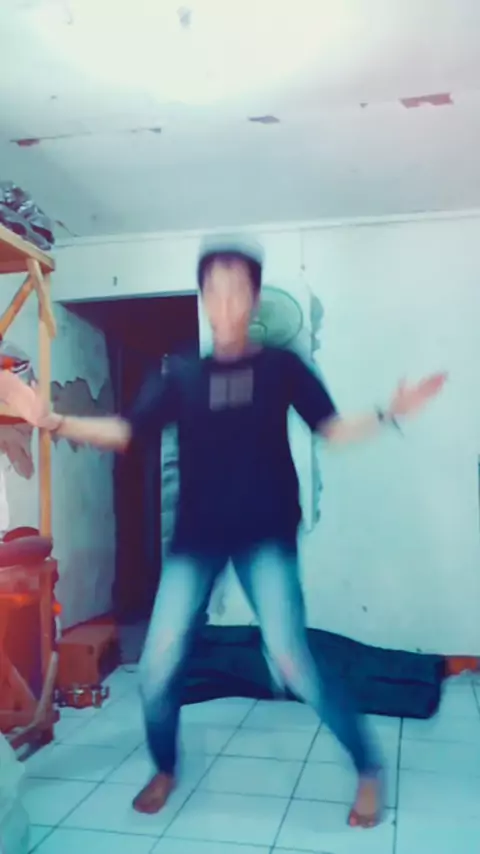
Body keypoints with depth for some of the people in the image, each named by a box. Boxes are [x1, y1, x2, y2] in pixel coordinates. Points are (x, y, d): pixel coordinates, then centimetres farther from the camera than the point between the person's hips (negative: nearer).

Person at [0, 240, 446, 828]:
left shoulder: (280, 366, 4)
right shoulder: (181, 375, 7)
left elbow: (332, 430, 4)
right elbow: (126, 432, 6)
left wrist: (390, 414, -13)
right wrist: (51, 420, -6)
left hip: (266, 537, -2)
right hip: (196, 538, 3)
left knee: (292, 660, -15)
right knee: (157, 668, -1)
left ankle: (369, 768, 10)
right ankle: (165, 770, 30)